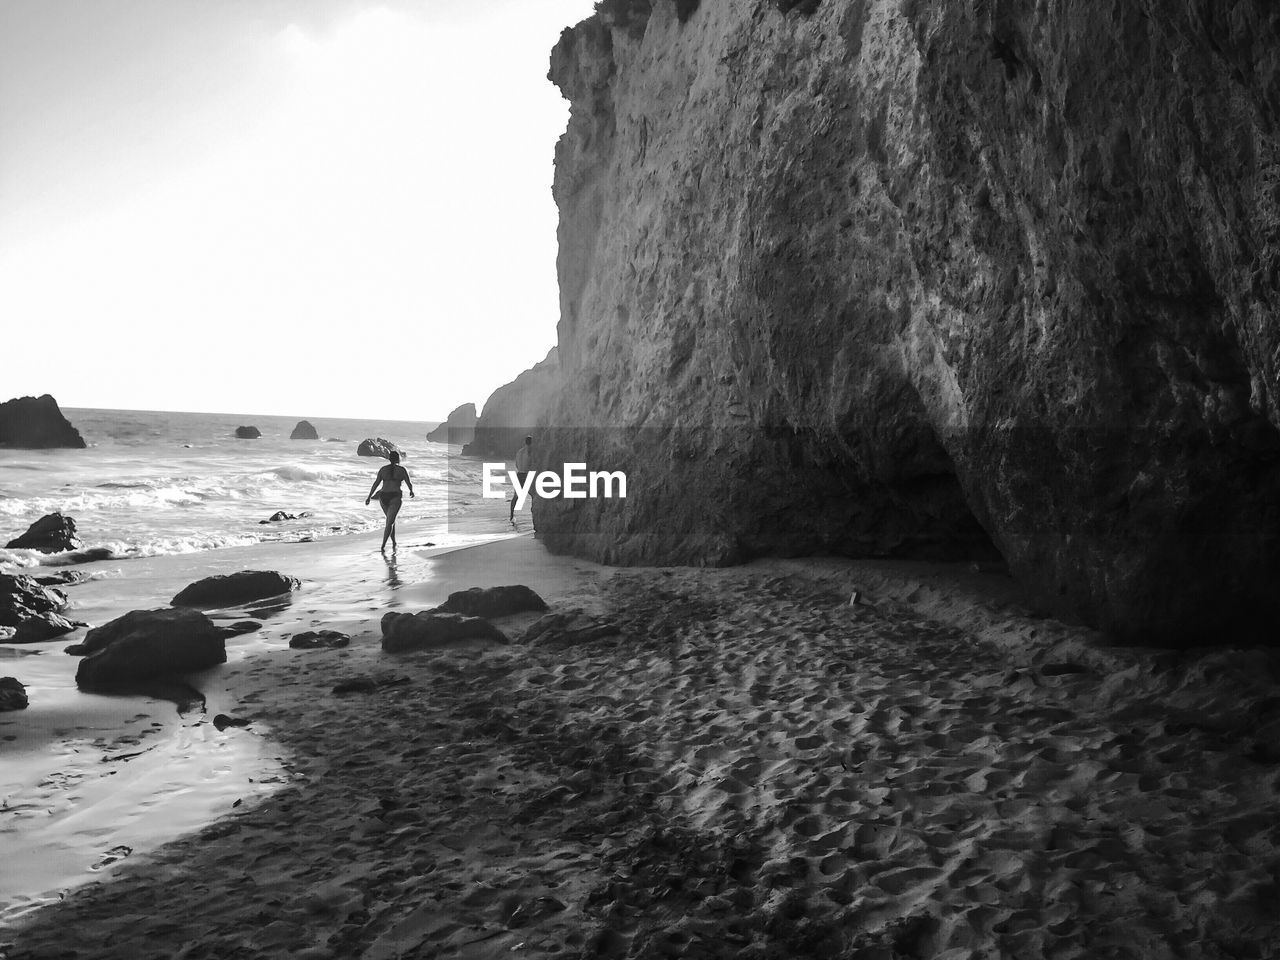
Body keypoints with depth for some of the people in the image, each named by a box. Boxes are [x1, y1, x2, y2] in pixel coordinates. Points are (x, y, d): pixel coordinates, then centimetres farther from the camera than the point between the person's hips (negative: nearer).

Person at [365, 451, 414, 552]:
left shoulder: (383, 469, 7)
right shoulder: (402, 470, -1)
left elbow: (376, 483, 0)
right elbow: (409, 483, 4)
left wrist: (369, 497, -2)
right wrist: (411, 491, 26)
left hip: (383, 498, 4)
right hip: (395, 498, -4)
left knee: (391, 519, 23)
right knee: (389, 522, -6)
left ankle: (394, 543, 29)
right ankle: (383, 545, -19)